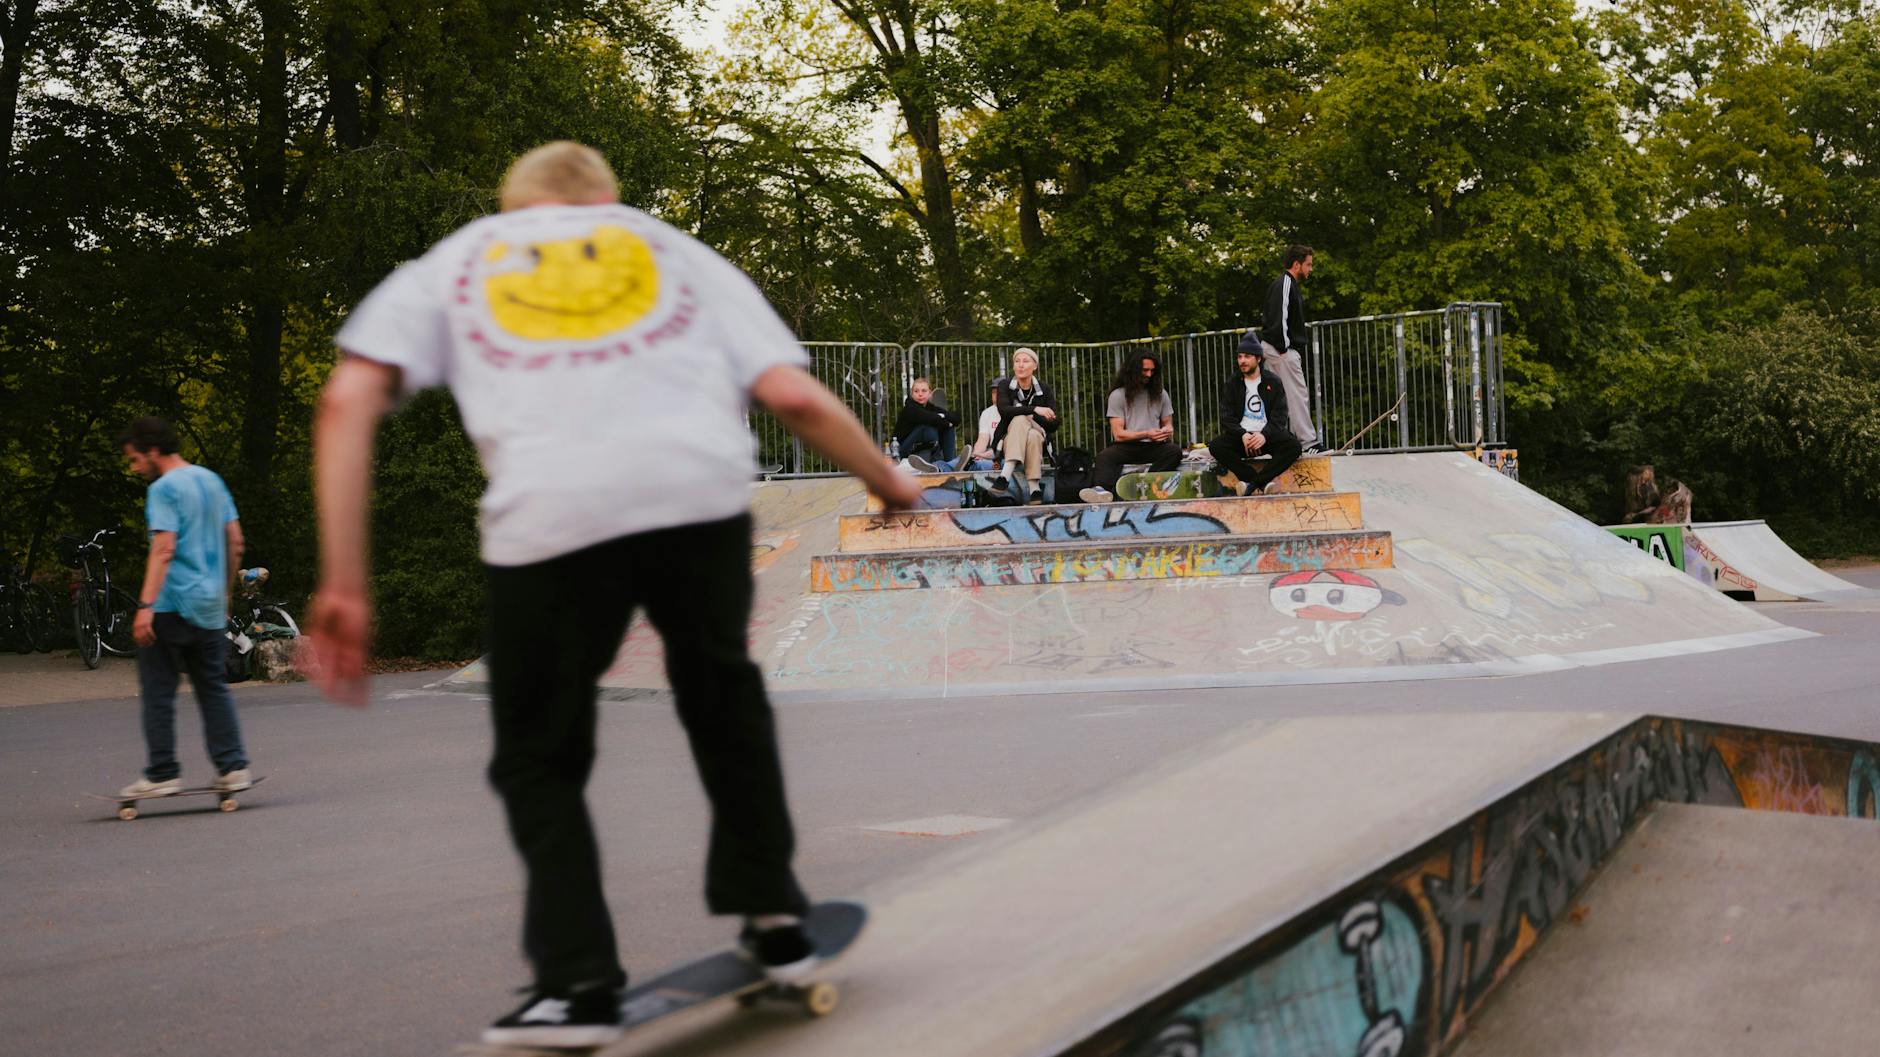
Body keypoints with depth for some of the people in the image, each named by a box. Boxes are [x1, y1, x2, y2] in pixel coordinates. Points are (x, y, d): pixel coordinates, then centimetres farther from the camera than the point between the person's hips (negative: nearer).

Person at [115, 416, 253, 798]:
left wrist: (146, 605, -25)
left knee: (158, 692, 0)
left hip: (172, 607, -8)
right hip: (210, 607, 8)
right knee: (214, 688, 11)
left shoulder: (164, 489, -11)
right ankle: (233, 767, 7)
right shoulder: (211, 480, 13)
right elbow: (235, 543, 16)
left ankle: (162, 774, 1)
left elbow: (163, 549, -21)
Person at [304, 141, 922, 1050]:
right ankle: (772, 918, 32)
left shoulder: (450, 265, 27)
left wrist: (342, 586, 9)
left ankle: (577, 982, 8)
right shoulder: (679, 255, 29)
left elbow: (347, 402, 10)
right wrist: (889, 483, 34)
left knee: (538, 758, 19)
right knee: (721, 695, 29)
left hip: (548, 517, -1)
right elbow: (796, 398, 17)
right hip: (701, 490, 2)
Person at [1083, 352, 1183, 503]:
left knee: (1175, 450, -31)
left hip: (1153, 447, 2)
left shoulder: (1160, 394, 14)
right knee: (1104, 456, -34)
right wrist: (1146, 434, -17)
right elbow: (1118, 434, -4)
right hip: (1126, 447, -2)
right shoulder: (1118, 395, 3)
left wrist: (1167, 431, -5)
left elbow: (1168, 423, 21)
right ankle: (1103, 490, -63)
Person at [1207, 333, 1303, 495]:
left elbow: (1279, 416, -3)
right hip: (1240, 437, 1)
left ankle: (1252, 484, -32)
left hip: (1267, 436, -1)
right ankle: (1263, 483, -29)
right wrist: (1242, 435, -19)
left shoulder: (1273, 384, 7)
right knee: (1215, 446, -29)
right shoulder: (1231, 385, 11)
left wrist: (1265, 435, -23)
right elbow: (1227, 417, 1)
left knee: (1294, 445, -30)